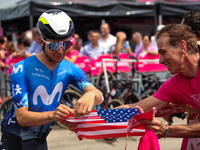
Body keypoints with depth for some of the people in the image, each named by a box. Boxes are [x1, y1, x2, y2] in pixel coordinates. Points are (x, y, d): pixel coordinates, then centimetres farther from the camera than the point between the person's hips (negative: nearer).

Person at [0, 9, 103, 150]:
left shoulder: (71, 70, -5)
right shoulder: (22, 69, -19)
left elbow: (98, 95, -18)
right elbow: (22, 117, -24)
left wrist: (91, 95, -43)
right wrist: (52, 115, -42)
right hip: (15, 139, -4)